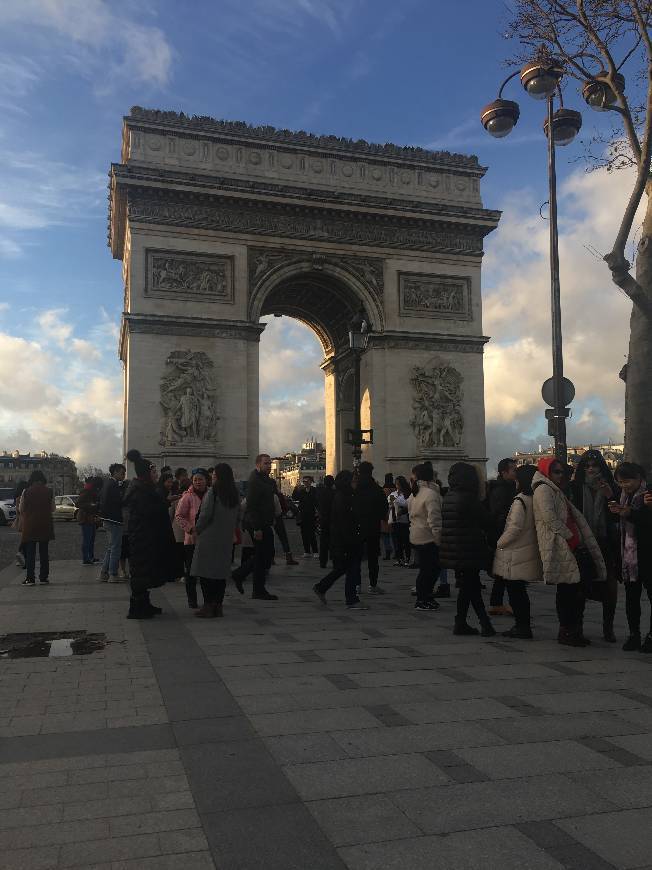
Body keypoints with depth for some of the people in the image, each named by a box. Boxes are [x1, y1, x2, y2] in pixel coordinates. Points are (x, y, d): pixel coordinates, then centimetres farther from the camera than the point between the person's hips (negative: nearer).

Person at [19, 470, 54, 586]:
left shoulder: (26, 492, -6)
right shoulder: (49, 491, -3)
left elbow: (21, 509, -1)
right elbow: (52, 509, 2)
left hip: (29, 526, -1)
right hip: (45, 526, 1)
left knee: (30, 552, 3)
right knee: (44, 552, 9)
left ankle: (30, 578, 0)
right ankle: (44, 577, 12)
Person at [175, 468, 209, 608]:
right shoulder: (187, 497, -5)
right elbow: (178, 515, -6)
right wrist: (190, 528, -14)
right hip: (192, 539, -3)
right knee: (191, 571, 3)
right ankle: (192, 600, 13)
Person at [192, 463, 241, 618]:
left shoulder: (212, 492, -13)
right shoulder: (235, 494, 6)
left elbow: (205, 514, -15)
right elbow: (238, 517, 10)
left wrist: (197, 529, 0)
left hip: (209, 537, -6)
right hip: (226, 539, 6)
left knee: (206, 572, 1)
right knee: (221, 572, 11)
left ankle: (208, 606, 0)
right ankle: (218, 605, 14)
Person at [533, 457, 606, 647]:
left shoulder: (557, 491, 25)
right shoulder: (543, 489, -7)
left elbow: (576, 518, 25)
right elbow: (550, 518, -18)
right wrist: (570, 535, -12)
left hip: (570, 547, 10)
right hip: (558, 547, -10)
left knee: (576, 589, 9)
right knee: (566, 590, -7)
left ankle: (574, 631, 16)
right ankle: (566, 631, 0)